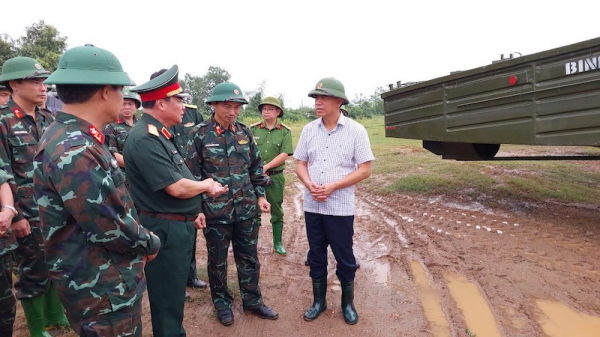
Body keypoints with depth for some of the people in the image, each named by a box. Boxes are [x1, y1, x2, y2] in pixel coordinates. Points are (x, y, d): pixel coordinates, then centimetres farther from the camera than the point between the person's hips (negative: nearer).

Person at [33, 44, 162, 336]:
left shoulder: (76, 140, 6)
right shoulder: (74, 152, -28)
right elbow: (112, 230, -26)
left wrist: (142, 238, 5)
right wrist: (151, 244, -8)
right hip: (102, 293, -10)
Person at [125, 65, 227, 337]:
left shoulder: (159, 134, 11)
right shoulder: (145, 138, -22)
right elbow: (176, 187, -27)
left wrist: (193, 211, 14)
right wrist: (206, 185, -9)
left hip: (177, 226, 10)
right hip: (165, 230, -10)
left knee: (175, 294, 24)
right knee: (167, 299, 7)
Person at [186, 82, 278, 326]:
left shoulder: (244, 132, 4)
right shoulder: (199, 134, -8)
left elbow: (256, 167, 11)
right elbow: (192, 174, -7)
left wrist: (261, 196, 7)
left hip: (246, 209, 4)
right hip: (215, 211, -3)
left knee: (249, 258, 15)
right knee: (217, 260, 14)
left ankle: (252, 301, 33)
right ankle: (222, 303, 34)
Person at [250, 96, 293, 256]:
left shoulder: (285, 131, -1)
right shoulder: (253, 129, 1)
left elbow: (284, 154, -10)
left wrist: (265, 167, -17)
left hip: (276, 177, 0)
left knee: (277, 211, 11)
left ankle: (277, 244, 26)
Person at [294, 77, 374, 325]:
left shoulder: (356, 130, -7)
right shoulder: (309, 129, 4)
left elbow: (364, 170, -8)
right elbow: (300, 164, 8)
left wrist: (333, 186, -17)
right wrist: (309, 184, -13)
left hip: (340, 207, -3)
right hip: (312, 206, 4)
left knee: (344, 258, 10)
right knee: (316, 256, 15)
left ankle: (347, 303, 31)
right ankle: (318, 301, 33)